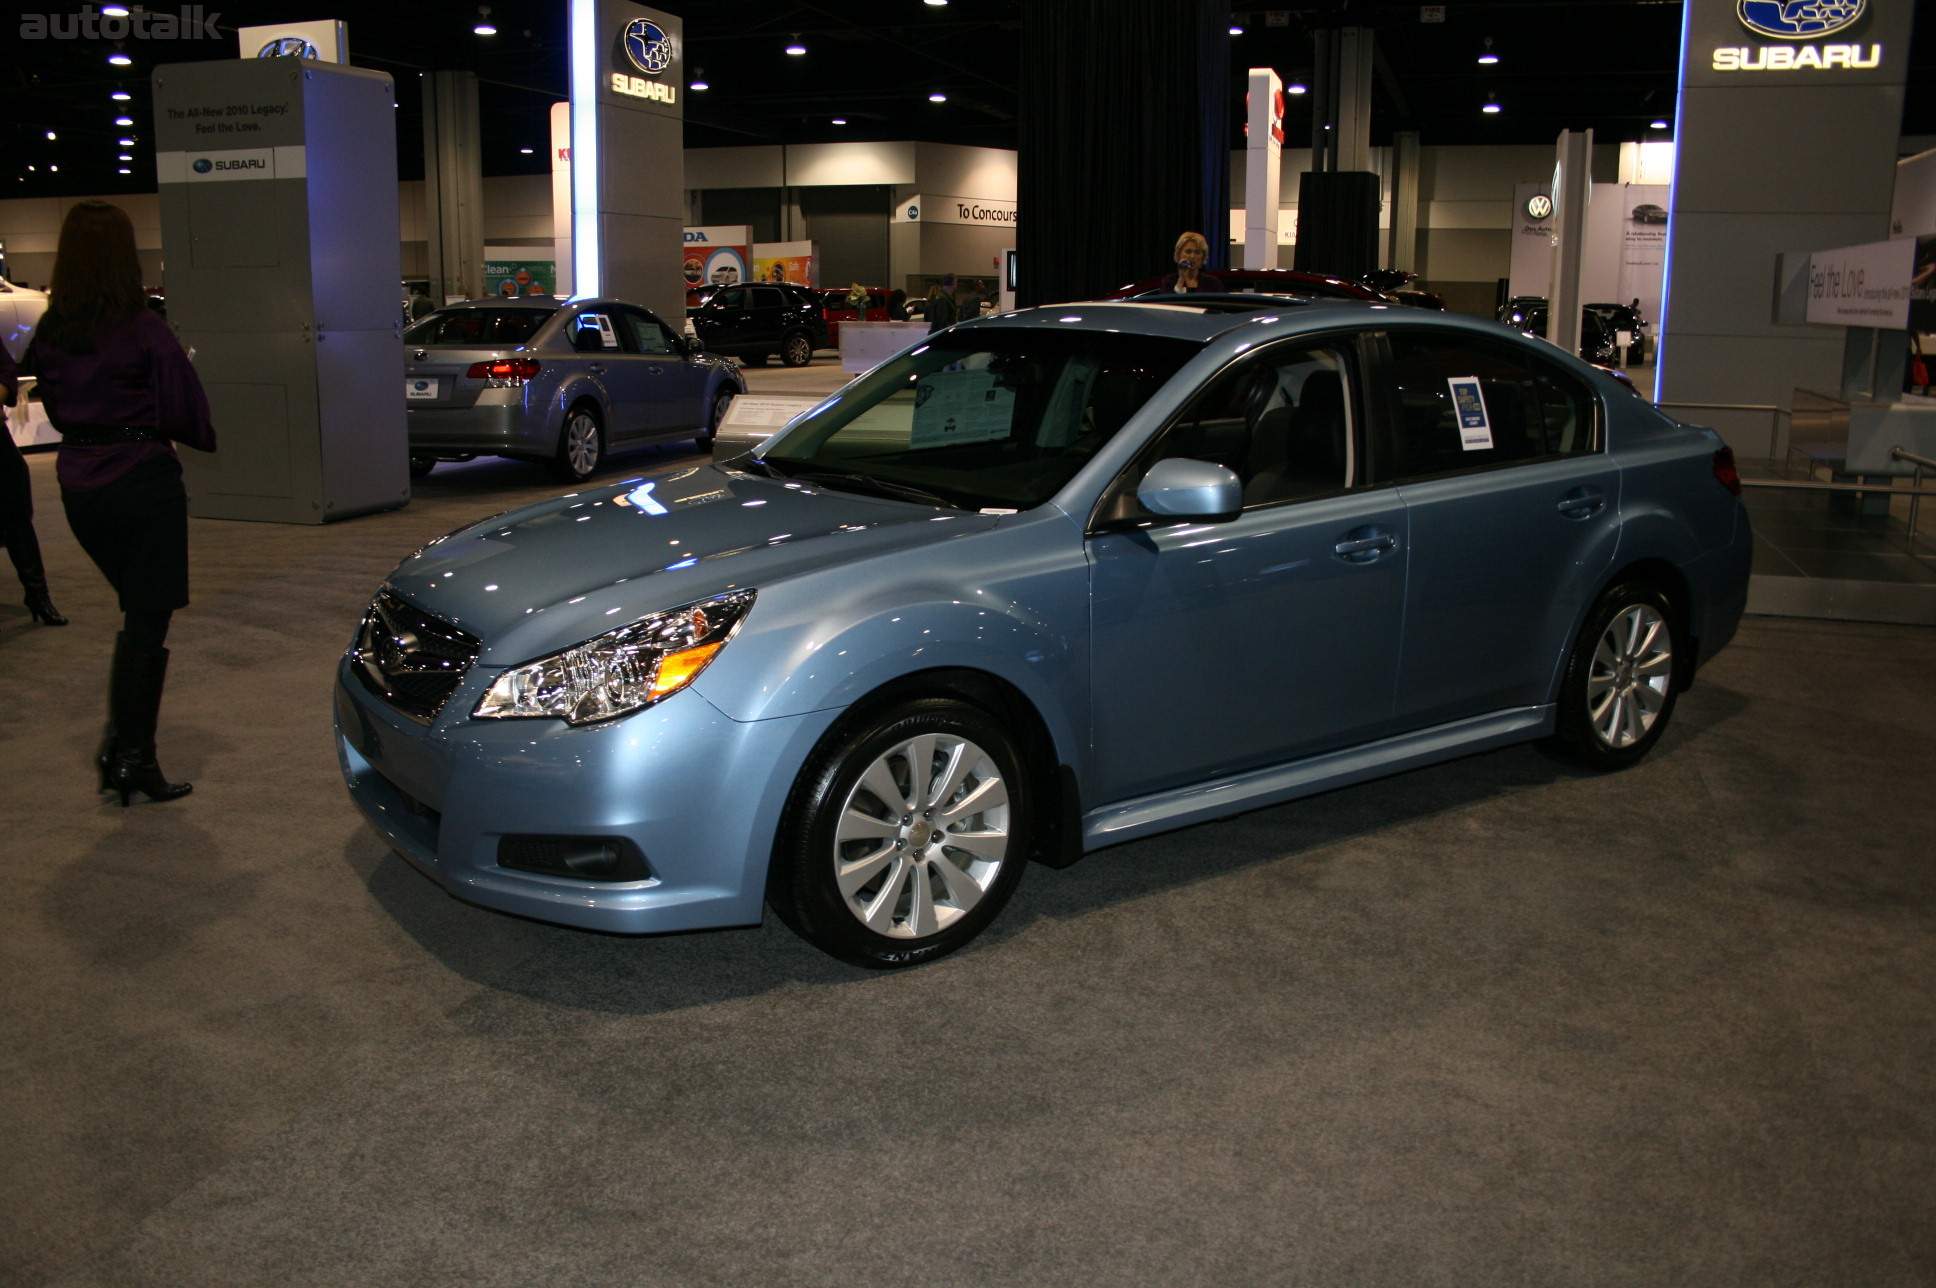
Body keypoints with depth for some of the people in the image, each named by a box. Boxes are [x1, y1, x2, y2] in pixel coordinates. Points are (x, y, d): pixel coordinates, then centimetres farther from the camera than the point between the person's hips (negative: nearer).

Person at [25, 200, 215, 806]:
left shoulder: (49, 335, 4)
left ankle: (122, 739, 18)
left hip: (79, 487, 6)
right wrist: (208, 439, 10)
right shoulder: (145, 331, -13)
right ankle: (132, 756, 1)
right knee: (148, 620, 1)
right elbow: (184, 414, -9)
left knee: (137, 613, 21)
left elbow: (55, 408, 15)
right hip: (144, 479, -6)